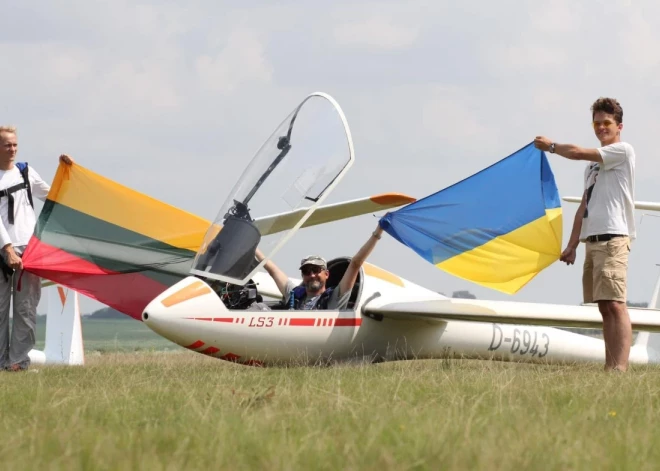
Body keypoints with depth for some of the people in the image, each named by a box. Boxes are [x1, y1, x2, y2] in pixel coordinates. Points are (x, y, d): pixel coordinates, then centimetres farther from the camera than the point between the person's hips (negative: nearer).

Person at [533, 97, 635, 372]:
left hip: (612, 238, -9)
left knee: (614, 304, -18)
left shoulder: (623, 150, -1)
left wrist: (551, 146, 12)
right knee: (605, 308, 5)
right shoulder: (594, 164, 24)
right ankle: (610, 368, 5)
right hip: (592, 240, 9)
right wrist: (572, 244, 17)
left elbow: (577, 153, -6)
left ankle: (619, 370, -26)